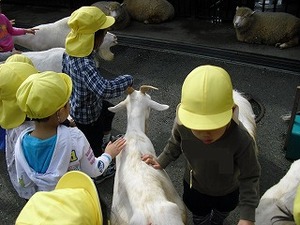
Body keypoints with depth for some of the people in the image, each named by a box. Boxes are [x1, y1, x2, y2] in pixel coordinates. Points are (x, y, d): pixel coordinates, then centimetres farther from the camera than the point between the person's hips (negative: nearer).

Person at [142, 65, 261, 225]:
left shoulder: (242, 141, -45)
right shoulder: (182, 124, -35)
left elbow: (249, 177, -27)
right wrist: (161, 162, -13)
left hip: (228, 192, 0)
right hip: (194, 187, 0)